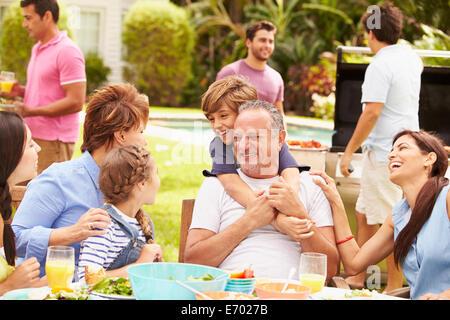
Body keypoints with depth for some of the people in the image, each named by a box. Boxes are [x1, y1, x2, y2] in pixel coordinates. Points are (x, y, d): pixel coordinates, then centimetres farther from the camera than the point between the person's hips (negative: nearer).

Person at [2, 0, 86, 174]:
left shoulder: (67, 51, -13)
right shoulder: (37, 49, 18)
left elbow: (75, 102, -18)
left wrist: (32, 111, -22)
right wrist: (21, 91, 8)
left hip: (54, 142, -9)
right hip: (32, 136, 9)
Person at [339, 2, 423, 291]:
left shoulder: (380, 65, -16)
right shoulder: (410, 56, 11)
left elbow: (372, 112, -22)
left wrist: (349, 151, -16)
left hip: (385, 154, -9)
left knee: (389, 223, -3)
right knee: (365, 214, 16)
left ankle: (395, 288, 2)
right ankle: (358, 278, 22)